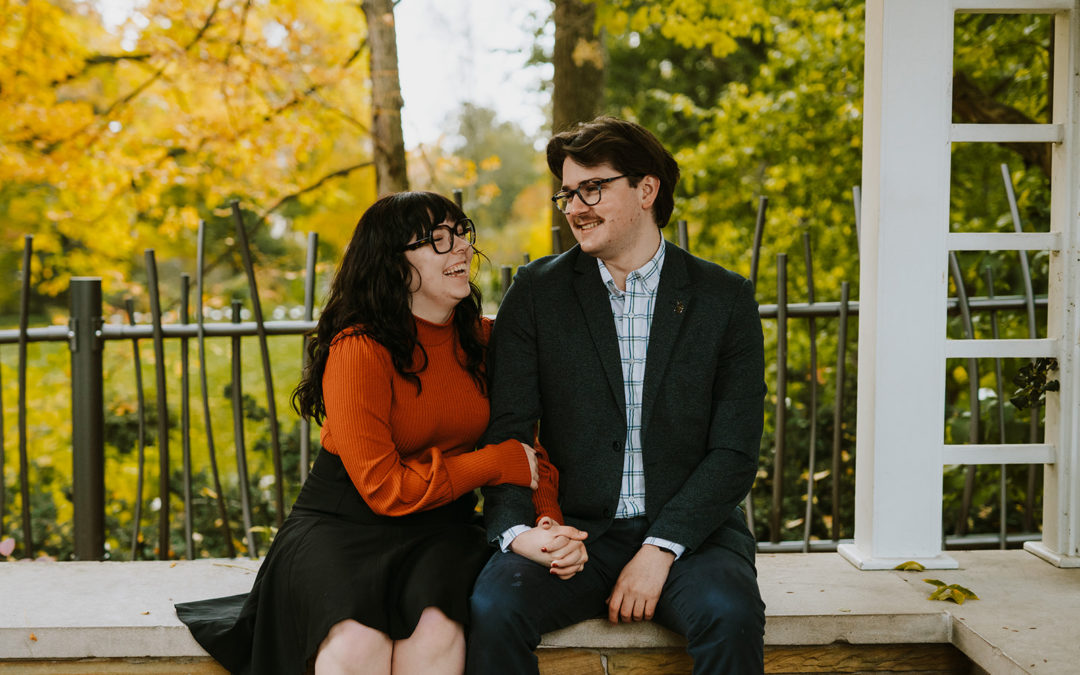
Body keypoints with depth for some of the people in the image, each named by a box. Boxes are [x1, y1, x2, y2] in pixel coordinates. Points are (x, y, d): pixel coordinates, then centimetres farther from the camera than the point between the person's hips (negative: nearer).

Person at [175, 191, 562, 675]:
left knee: (435, 627, -30)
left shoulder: (484, 341, 5)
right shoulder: (358, 350, -14)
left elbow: (525, 442, 14)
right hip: (339, 525, -4)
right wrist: (501, 463, -11)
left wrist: (544, 513, -8)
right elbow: (384, 489, -17)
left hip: (437, 527, 4)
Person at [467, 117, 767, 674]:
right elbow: (506, 430, 0)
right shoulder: (536, 292, 6)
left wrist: (660, 549, -14)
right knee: (493, 606, -28)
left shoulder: (725, 299, 3)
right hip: (574, 532, 1)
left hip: (689, 531, 0)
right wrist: (517, 528, -19)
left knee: (732, 616, -31)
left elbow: (735, 452, -2)